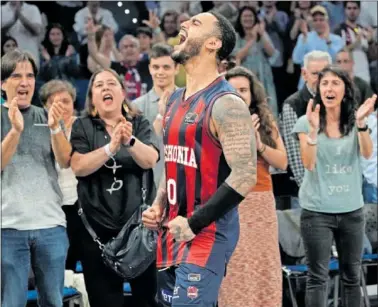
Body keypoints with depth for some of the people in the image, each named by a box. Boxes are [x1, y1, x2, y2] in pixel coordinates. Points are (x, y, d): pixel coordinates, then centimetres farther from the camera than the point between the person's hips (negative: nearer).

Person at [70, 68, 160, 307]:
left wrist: (130, 140, -32)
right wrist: (111, 146, -26)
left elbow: (150, 160, -13)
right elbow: (78, 167, -13)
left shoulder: (140, 124, 5)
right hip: (97, 225, 0)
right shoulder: (83, 127, 3)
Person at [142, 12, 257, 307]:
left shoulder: (226, 103, -14)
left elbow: (245, 176, -21)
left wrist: (195, 224, -19)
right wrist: (159, 206, 7)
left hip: (207, 234, -9)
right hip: (173, 231, 9)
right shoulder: (176, 100, 13)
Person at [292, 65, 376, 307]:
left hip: (352, 210, 3)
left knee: (352, 276, 10)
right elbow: (309, 164, -11)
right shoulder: (306, 122, -3)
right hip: (317, 211, -2)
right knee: (318, 277, -3)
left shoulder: (355, 121, 2)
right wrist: (313, 129, -24)